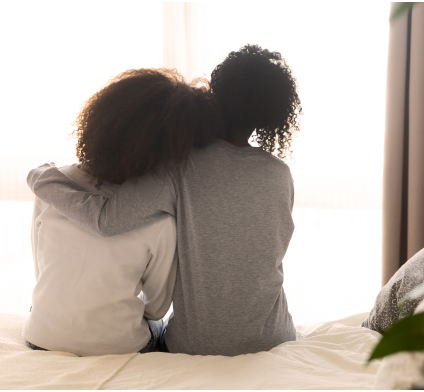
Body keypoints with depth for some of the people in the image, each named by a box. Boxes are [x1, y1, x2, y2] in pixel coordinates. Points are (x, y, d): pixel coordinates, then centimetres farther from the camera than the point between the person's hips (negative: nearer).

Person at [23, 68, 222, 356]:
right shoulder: (160, 221, -24)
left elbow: (42, 270, -1)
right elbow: (157, 307, -7)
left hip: (41, 339, 4)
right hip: (118, 350, -3)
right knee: (160, 327, 33)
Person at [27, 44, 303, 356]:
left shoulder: (183, 167, -20)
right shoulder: (280, 175, -10)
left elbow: (105, 219, -28)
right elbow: (273, 255, 3)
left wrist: (41, 177, -11)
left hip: (193, 345, -1)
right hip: (269, 342, 1)